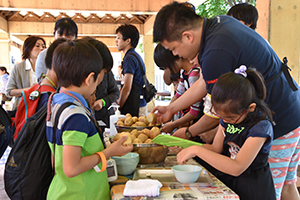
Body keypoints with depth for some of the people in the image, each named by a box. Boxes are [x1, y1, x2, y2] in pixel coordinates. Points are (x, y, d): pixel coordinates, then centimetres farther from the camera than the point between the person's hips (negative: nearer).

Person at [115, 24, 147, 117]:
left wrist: (119, 105, -6)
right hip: (141, 104, 10)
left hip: (134, 108, -10)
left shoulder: (130, 58, -13)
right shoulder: (136, 56, 17)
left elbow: (127, 88, -17)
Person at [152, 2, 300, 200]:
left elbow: (216, 114, -14)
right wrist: (171, 108, 17)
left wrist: (188, 133, 5)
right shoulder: (219, 22, 3)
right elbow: (206, 82, 12)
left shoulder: (216, 56, -28)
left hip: (277, 124, -10)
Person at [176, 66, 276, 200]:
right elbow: (216, 148, 5)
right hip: (226, 179, 6)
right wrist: (188, 148, -12)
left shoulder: (261, 126, -22)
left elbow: (237, 168, -29)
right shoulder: (227, 115, 1)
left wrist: (197, 150, -29)